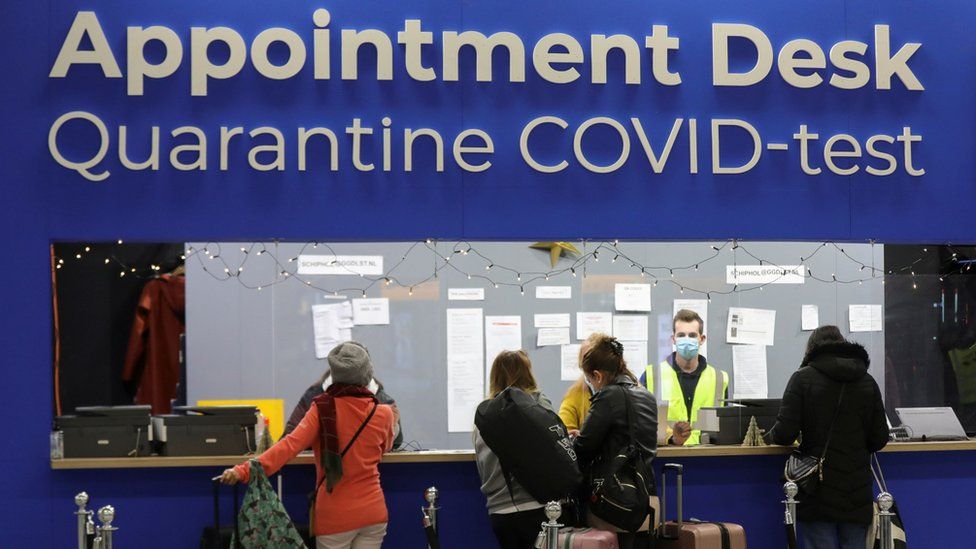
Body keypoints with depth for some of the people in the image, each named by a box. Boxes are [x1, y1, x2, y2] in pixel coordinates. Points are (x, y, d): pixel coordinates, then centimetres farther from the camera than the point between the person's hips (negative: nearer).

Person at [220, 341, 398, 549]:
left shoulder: (323, 409, -9)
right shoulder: (383, 413, -2)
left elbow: (291, 445, -21)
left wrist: (245, 471, -27)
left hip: (335, 516, -2)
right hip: (373, 513, 2)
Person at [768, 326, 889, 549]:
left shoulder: (803, 378, -4)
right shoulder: (867, 382, 7)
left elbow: (785, 433, -12)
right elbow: (879, 439, 6)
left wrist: (773, 434, 10)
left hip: (818, 491, -3)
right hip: (857, 493, 3)